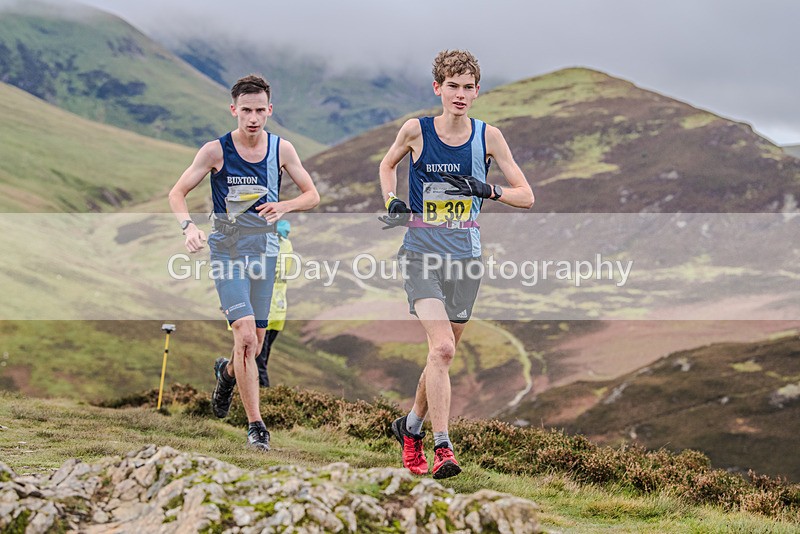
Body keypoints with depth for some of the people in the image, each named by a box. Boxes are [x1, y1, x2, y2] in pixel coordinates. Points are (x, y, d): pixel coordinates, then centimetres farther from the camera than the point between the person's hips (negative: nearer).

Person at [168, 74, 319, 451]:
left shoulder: (281, 149, 1)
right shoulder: (216, 151, -7)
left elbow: (312, 195, 8)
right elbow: (177, 193, -2)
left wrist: (284, 207, -12)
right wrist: (189, 226, -21)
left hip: (264, 250, 3)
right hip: (227, 251, -3)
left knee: (256, 342, 10)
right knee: (245, 335, -17)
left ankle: (227, 372, 46)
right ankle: (255, 425, -10)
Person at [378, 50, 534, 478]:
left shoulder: (487, 137, 0)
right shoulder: (416, 131, -2)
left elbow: (526, 197, 2)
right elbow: (387, 164, 19)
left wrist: (488, 191, -17)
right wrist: (391, 202, 1)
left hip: (465, 258, 3)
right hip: (421, 254, -3)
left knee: (443, 355, 11)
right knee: (442, 347, -21)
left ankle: (410, 426, 35)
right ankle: (442, 448, -20)